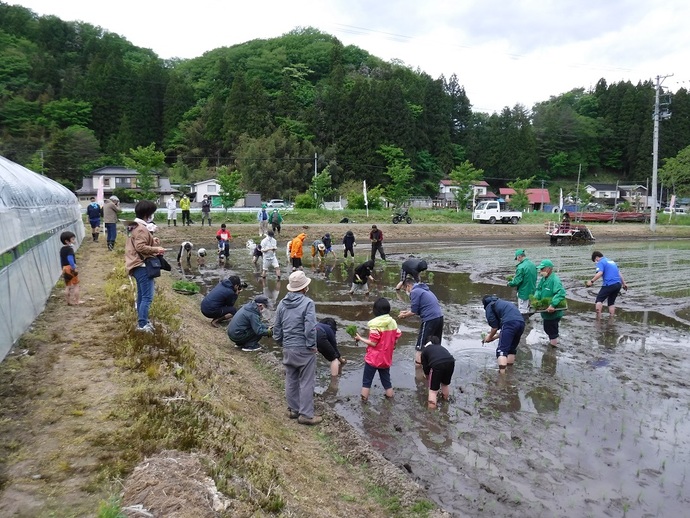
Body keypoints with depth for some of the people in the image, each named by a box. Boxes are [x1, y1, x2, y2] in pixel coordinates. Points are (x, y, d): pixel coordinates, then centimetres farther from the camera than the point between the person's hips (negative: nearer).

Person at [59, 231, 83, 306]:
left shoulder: (62, 249, 10)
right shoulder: (69, 249, -16)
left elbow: (61, 260, 16)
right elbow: (70, 259, -27)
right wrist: (74, 268, -26)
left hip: (64, 269, 8)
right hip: (70, 268, -8)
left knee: (67, 286, 16)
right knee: (75, 285, 3)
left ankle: (69, 301, 20)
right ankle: (75, 301, 6)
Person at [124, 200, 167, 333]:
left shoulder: (137, 227, 16)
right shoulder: (141, 229, -18)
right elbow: (140, 247, -27)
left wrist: (153, 241, 11)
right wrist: (156, 249, -20)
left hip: (139, 266, 12)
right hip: (142, 266, -12)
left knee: (141, 295, 17)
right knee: (147, 296, -10)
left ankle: (141, 320, 25)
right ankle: (142, 324, -8)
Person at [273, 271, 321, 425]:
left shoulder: (282, 304, 3)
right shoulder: (307, 303, -16)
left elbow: (276, 329, 8)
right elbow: (310, 328, -23)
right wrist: (312, 345, -10)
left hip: (288, 349, 6)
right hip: (304, 350, -6)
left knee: (291, 380, 17)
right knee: (306, 382, 4)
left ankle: (293, 410, 30)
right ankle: (306, 414, 10)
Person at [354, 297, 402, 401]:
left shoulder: (375, 324, -19)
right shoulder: (393, 323, -1)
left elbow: (373, 343, -20)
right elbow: (396, 340, 4)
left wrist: (360, 338, -10)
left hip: (373, 358, -5)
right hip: (386, 359, 5)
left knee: (366, 381, 10)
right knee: (386, 380, 19)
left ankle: (364, 400, 16)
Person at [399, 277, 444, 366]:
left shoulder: (415, 292, -6)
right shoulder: (424, 289, 22)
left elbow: (413, 312, -7)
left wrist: (403, 315, 9)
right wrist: (406, 311, 26)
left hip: (430, 319, -9)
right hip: (440, 317, 9)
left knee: (419, 348, 0)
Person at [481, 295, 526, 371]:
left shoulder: (489, 307, 15)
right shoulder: (502, 303, 37)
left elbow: (495, 327, 8)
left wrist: (490, 337, 26)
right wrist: (495, 337, 41)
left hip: (510, 323, -7)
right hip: (521, 322, 7)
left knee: (501, 350, -6)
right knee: (512, 349, 22)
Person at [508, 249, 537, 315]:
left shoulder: (521, 267, -21)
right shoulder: (533, 265, 5)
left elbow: (516, 282, -21)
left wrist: (509, 283, 0)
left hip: (524, 294, -8)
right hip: (532, 293, 8)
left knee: (522, 312, 0)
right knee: (528, 311, 19)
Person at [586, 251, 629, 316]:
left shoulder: (601, 262, -2)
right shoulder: (612, 261, 23)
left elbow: (599, 273, -20)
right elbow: (619, 273, 25)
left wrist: (592, 281, -17)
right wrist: (624, 284, 29)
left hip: (609, 285, -8)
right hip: (618, 284, 8)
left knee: (598, 300, 0)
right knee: (611, 302, 18)